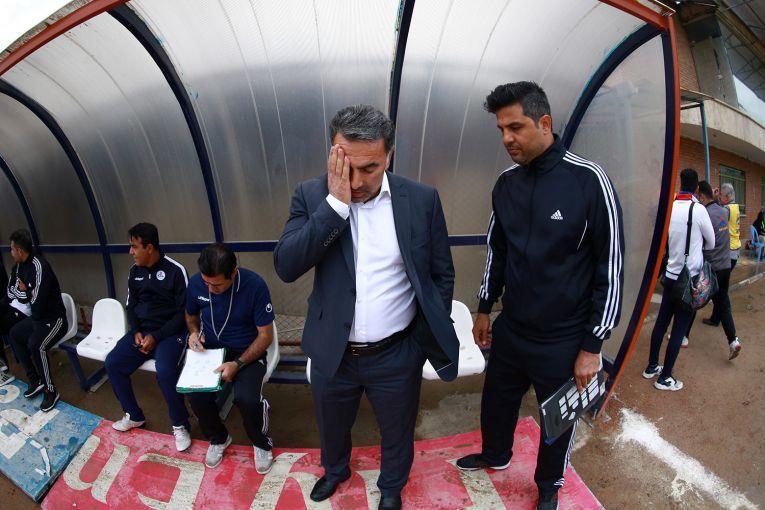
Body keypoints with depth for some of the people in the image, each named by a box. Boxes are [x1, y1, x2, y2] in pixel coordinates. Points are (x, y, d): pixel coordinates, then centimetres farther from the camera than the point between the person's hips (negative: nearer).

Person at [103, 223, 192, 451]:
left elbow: (184, 312, -14)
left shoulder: (175, 270, -14)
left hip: (170, 332, -7)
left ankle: (180, 426, -8)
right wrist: (136, 332, -3)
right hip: (142, 330, 7)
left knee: (164, 370, -30)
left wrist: (156, 337, -18)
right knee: (112, 363, -7)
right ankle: (134, 415, 15)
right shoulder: (134, 271, 7)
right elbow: (131, 306, 15)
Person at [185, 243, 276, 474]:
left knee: (246, 398, -29)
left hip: (247, 352, -3)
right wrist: (194, 332, -8)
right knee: (196, 394, -23)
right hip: (210, 349, 4)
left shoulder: (254, 285, -23)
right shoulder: (196, 283, -10)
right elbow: (190, 315, 14)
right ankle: (218, 438, 11)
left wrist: (237, 364, -25)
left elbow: (265, 335, -15)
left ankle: (261, 443, 6)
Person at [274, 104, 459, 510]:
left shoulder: (422, 200, -11)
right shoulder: (312, 196, -9)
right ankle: (335, 470, 61)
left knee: (397, 433, 22)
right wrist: (336, 202, -28)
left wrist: (427, 339, -4)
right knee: (331, 426, 27)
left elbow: (442, 274, -2)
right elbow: (285, 266, -21)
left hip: (396, 355, -1)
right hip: (332, 353, 2)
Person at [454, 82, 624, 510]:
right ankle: (495, 455, 53)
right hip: (510, 329, 5)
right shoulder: (506, 183, 0)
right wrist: (485, 308, 14)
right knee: (497, 401, 22)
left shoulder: (588, 180, -16)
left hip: (563, 341, -4)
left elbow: (611, 266, -12)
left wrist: (593, 345, -10)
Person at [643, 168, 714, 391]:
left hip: (671, 274, 5)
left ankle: (651, 367, 26)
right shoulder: (698, 209, -14)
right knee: (679, 328, 3)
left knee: (662, 321, 15)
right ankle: (664, 377, 11)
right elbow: (711, 243, 1)